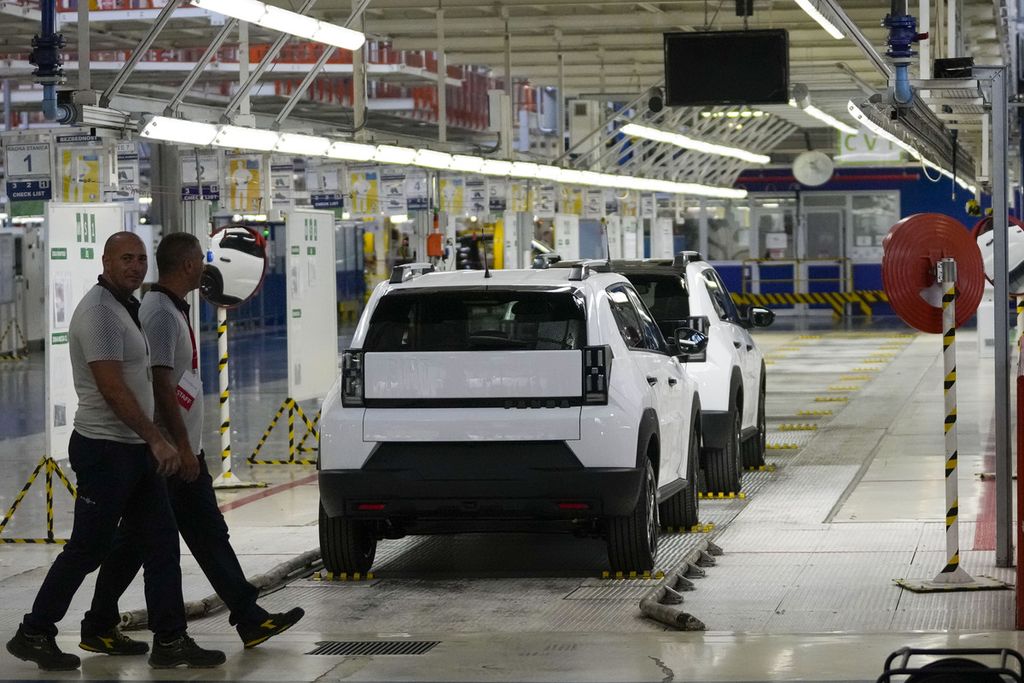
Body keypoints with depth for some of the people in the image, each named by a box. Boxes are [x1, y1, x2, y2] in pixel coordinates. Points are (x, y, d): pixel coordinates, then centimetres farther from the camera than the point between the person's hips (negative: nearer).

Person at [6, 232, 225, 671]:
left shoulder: (125, 307, 16)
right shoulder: (99, 312, -16)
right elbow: (112, 388, -22)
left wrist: (152, 441, 23)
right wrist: (157, 440, -22)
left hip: (136, 449, 10)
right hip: (105, 449, -10)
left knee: (161, 544, 5)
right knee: (89, 548, -3)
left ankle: (171, 640, 6)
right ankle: (34, 635, 8)